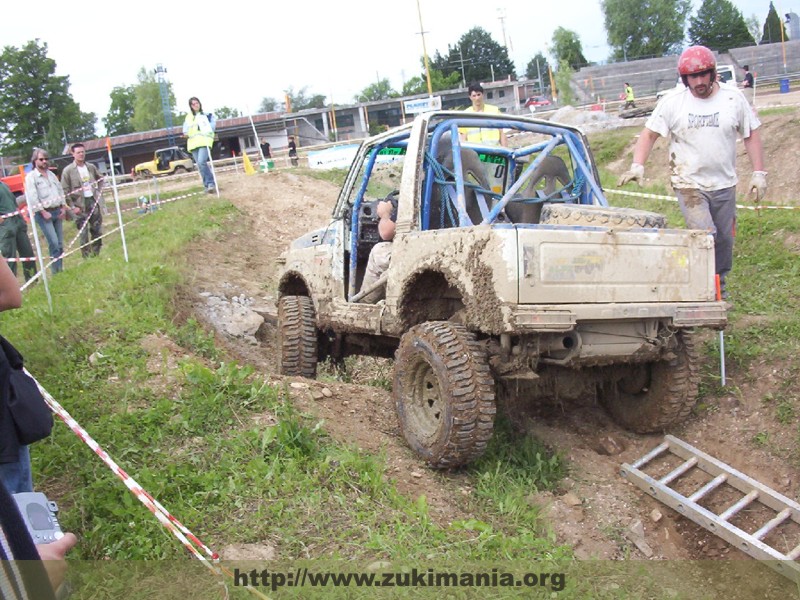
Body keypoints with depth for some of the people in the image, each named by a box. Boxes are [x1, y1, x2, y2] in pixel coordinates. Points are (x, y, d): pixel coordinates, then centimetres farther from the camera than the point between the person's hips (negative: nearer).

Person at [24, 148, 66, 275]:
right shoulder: (31, 177, -6)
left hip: (57, 211, 6)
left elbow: (60, 191, 18)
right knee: (54, 243, -12)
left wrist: (63, 208, 8)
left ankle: (61, 268, 15)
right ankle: (56, 271, -5)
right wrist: (43, 212, -15)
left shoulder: (51, 174, 14)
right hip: (43, 213, -6)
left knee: (60, 243, 6)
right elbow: (32, 198, -13)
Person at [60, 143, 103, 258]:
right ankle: (87, 256, 4)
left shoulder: (91, 167, 8)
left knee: (97, 229, 7)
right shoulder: (68, 170, -6)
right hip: (80, 204, -4)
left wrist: (99, 191, 10)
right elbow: (65, 191, -7)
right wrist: (72, 207, -12)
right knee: (83, 232, -3)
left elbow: (100, 179, 25)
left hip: (93, 201, 4)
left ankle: (96, 253, 21)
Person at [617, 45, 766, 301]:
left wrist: (759, 173, 0)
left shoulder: (733, 98, 0)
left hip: (724, 184, 3)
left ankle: (719, 289, 32)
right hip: (689, 184, -3)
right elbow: (649, 134, -1)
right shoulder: (672, 102, -4)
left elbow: (751, 135, 6)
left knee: (724, 240, 12)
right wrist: (637, 166, -16)